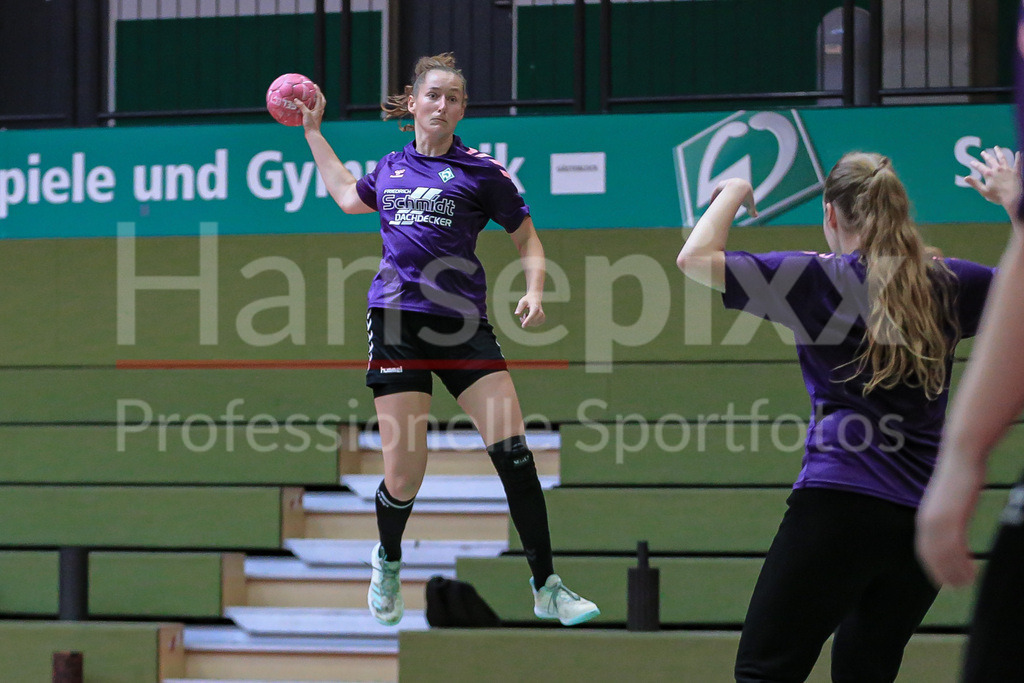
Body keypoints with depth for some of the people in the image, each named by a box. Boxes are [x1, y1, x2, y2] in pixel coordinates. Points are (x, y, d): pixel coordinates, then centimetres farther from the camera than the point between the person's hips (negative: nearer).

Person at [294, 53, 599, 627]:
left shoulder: (481, 171, 5)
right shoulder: (391, 167, 15)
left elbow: (528, 239, 11)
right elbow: (349, 196, 37)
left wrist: (534, 291, -7)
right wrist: (313, 131, 39)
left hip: (464, 326, -1)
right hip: (397, 322, 1)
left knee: (513, 452, -13)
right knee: (404, 477, -4)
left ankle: (547, 587, -4)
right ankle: (388, 562, 28)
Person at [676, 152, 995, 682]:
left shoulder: (818, 279, -1)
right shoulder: (946, 284, 10)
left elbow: (694, 258, -2)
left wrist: (732, 194, 15)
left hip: (838, 503, -5)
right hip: (927, 518, 5)